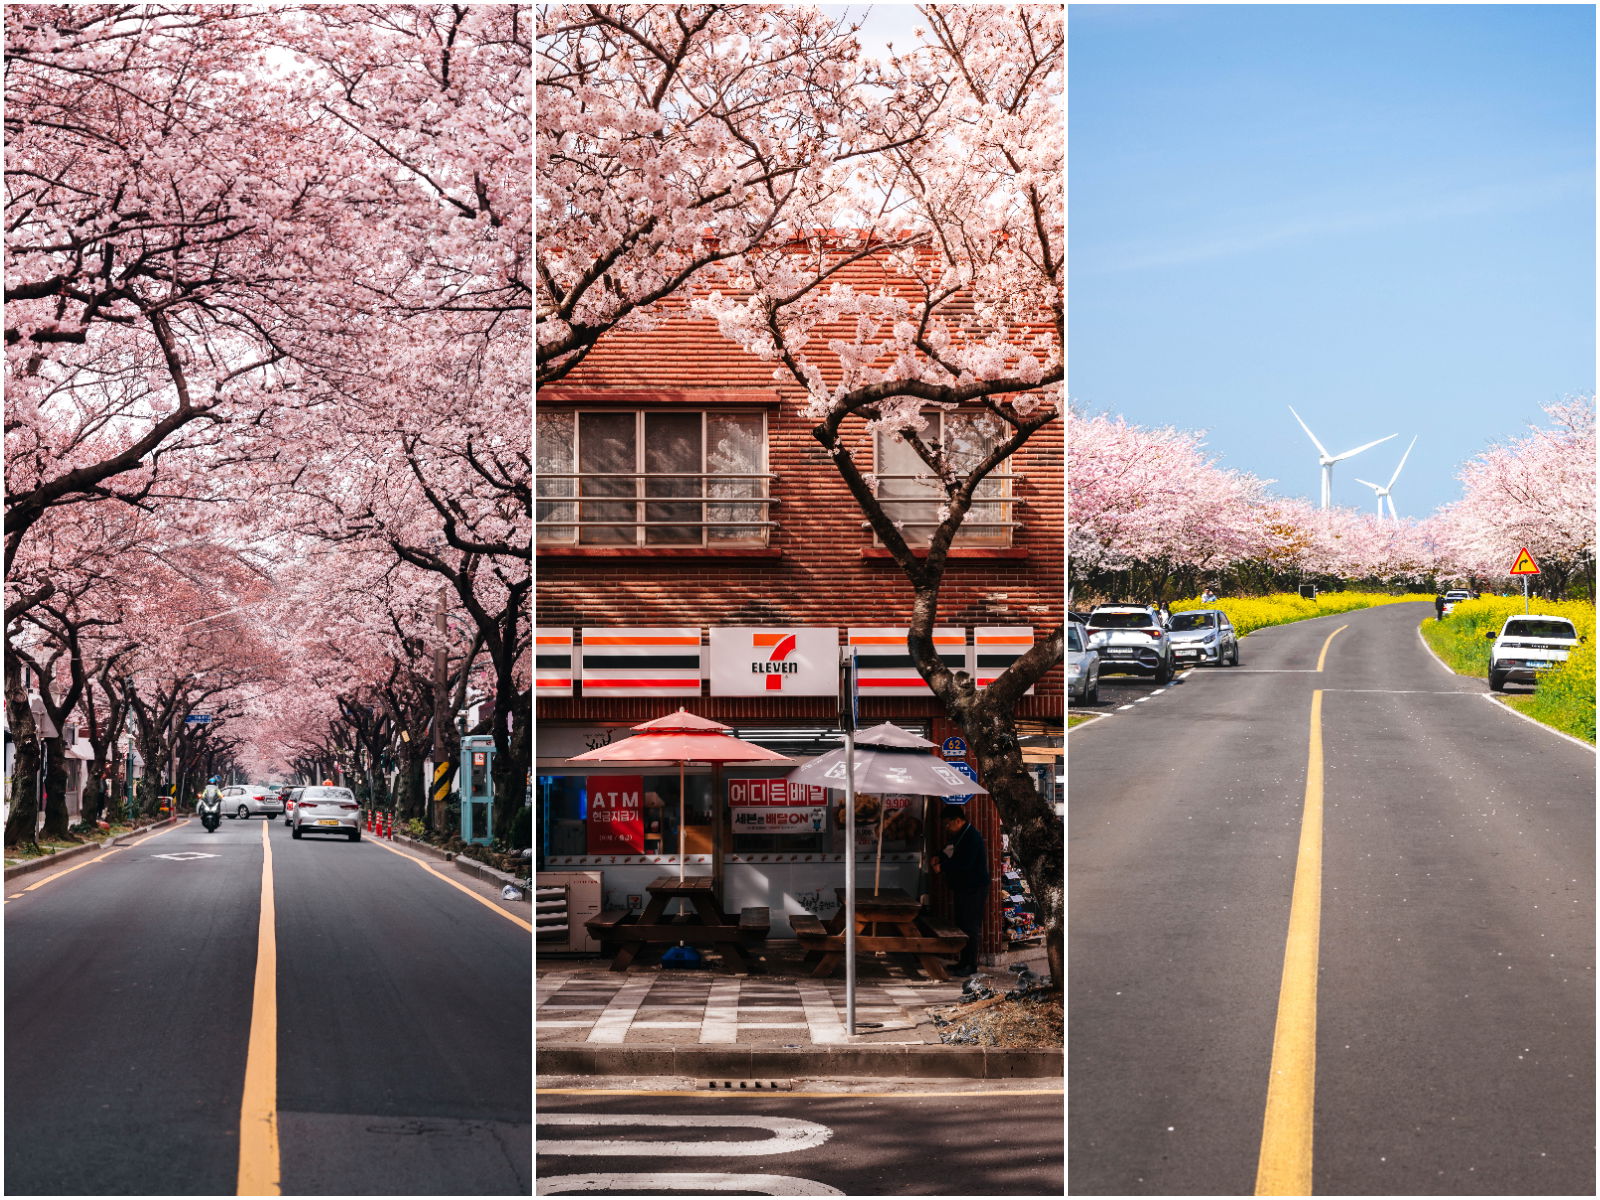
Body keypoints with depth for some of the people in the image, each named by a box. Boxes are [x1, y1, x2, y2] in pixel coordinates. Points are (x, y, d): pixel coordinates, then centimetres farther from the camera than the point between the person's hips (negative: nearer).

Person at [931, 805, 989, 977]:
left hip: (974, 889, -10)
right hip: (962, 888, 10)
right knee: (961, 924, 13)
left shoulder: (972, 837, -18)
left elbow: (965, 864, -25)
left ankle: (970, 964, -3)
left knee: (971, 927, -7)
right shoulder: (961, 835, 13)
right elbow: (951, 851, 25)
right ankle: (964, 961, 20)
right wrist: (939, 857, 4)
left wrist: (942, 867, -18)